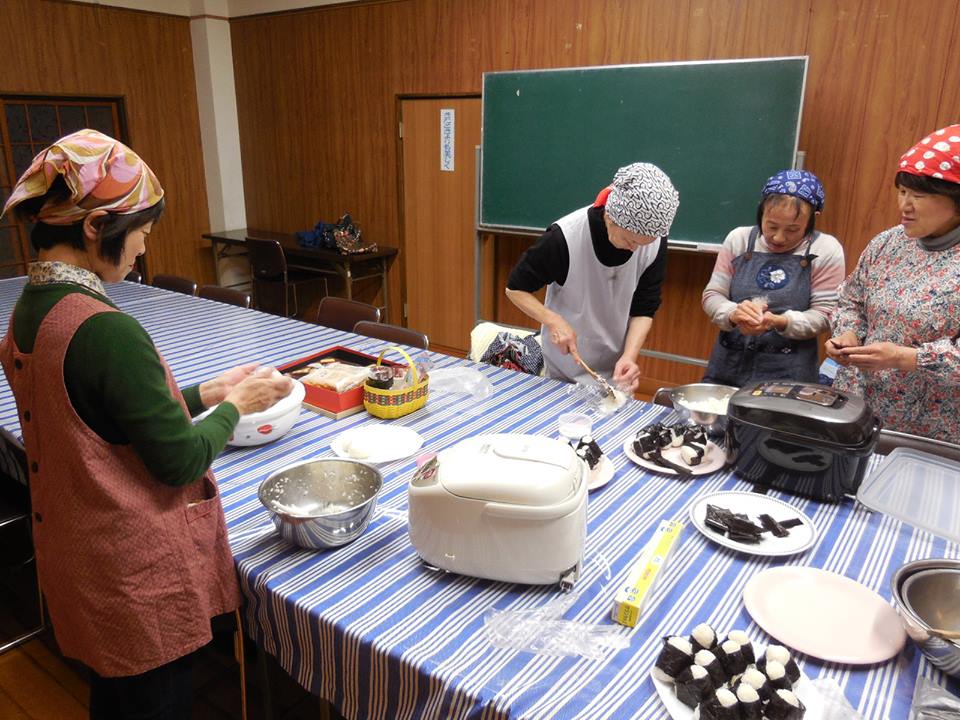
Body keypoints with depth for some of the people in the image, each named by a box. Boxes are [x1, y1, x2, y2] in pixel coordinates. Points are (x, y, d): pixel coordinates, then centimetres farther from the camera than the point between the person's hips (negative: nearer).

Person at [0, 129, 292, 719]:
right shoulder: (104, 329, -28)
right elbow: (181, 460, -22)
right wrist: (237, 405, -6)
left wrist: (206, 392, 7)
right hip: (139, 576, -8)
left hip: (77, 556, 8)